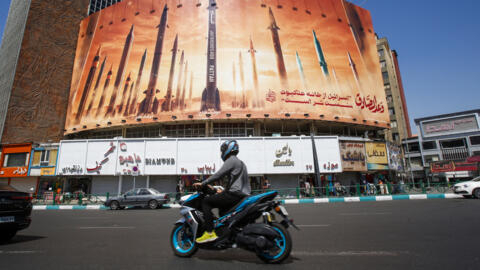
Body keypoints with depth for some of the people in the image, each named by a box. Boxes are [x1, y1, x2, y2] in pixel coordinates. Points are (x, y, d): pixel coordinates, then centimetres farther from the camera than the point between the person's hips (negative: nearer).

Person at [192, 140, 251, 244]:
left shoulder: (231, 160, -6)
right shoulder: (240, 162, 23)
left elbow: (218, 175, -15)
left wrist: (202, 184, -7)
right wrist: (223, 191, 30)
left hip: (234, 194, -10)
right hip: (243, 195, 10)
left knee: (206, 202, -5)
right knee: (222, 207, 31)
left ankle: (209, 233, -12)